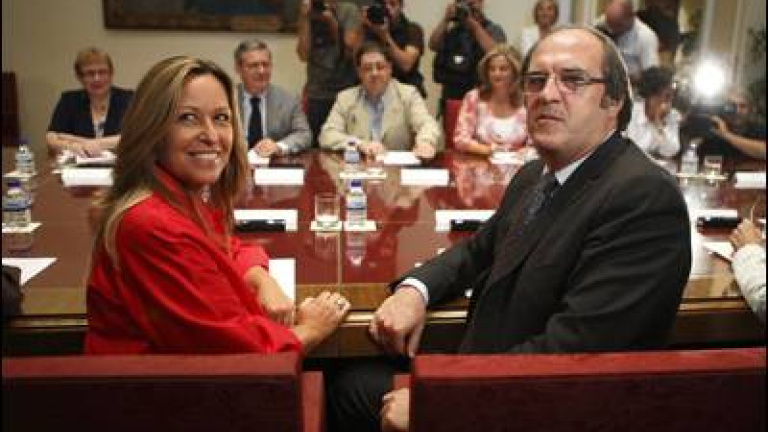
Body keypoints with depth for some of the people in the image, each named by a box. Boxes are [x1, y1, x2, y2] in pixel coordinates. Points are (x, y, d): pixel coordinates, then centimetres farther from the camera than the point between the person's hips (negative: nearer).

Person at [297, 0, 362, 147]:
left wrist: (332, 22, -14)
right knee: (314, 146, 1)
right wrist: (305, 18, -8)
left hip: (344, 92, -2)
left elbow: (351, 51, -8)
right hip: (315, 95, 2)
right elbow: (304, 55, -3)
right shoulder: (308, 15, 7)